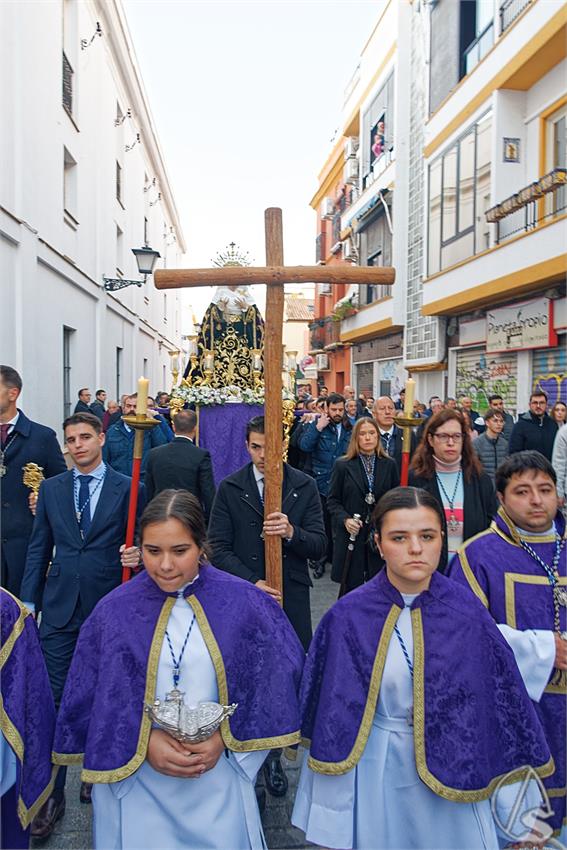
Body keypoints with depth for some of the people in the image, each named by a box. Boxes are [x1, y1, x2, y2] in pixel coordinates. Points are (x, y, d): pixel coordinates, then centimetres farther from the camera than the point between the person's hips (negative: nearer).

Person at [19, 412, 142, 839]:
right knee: (54, 701, 5)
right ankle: (51, 794, 20)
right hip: (60, 608, 2)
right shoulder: (51, 488, 6)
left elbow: (139, 543, 2)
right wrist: (28, 600, 6)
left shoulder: (127, 488, -4)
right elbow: (39, 548, 8)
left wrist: (138, 556, -18)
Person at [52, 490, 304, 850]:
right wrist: (145, 742, -14)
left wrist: (224, 738, -14)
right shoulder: (114, 611, -10)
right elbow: (91, 697, -4)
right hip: (135, 779, 0)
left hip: (219, 775, 0)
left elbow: (267, 682, -5)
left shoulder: (243, 603, -12)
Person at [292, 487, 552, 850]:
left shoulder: (468, 614, -13)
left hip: (453, 774, 1)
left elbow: (505, 706, -5)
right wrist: (330, 820, -3)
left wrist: (518, 818, -1)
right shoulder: (348, 616, -15)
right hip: (376, 778, 0)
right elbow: (331, 717, -8)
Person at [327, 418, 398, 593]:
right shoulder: (342, 465, 1)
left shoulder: (389, 465, 7)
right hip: (352, 535, -1)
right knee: (352, 586, 4)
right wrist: (345, 519, -14)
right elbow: (332, 500, 2)